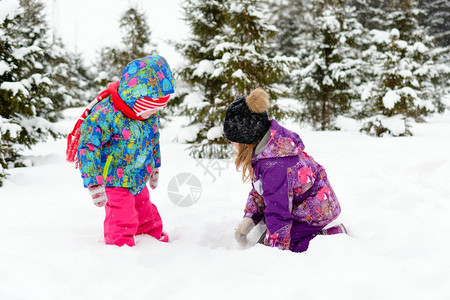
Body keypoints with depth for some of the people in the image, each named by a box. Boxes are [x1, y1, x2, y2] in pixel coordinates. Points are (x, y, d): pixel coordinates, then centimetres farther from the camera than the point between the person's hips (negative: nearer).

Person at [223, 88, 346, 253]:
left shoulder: (275, 167, -34)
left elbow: (279, 214, -27)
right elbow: (259, 190, 8)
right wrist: (249, 218, 2)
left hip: (313, 213, -10)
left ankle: (333, 236, -1)